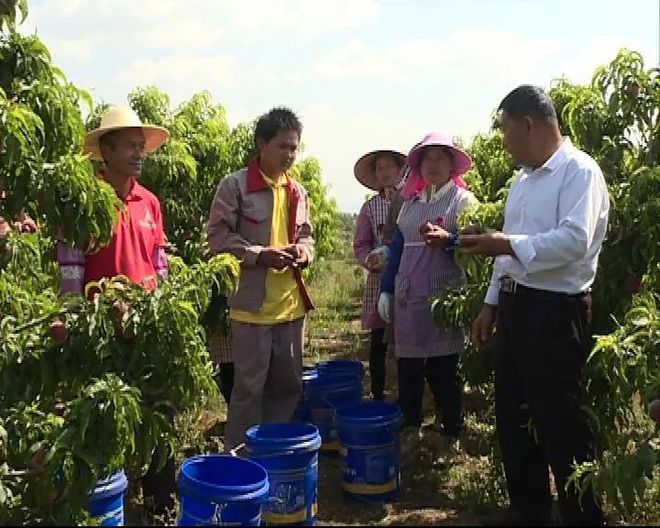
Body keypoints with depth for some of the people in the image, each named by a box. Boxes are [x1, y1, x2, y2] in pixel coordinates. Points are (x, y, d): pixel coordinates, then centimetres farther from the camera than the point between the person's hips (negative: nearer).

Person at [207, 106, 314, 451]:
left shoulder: (297, 191, 12)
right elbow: (218, 236, -9)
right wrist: (260, 255, -19)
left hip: (291, 303, 6)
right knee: (249, 387, 1)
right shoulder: (235, 186, -7)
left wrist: (303, 250, -1)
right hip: (252, 303, -6)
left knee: (289, 384, 14)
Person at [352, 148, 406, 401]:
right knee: (378, 344, 7)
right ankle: (377, 397, 18)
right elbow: (361, 245, 10)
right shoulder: (371, 207, 7)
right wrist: (371, 262, -9)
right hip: (379, 282, 2)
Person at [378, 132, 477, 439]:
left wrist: (447, 240, -24)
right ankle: (407, 431, 21)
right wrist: (386, 290, 14)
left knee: (444, 372, 0)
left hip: (445, 298, -5)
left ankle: (451, 436, 12)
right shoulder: (411, 203, 16)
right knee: (407, 369, 9)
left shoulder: (464, 201, 1)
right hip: (408, 298, 5)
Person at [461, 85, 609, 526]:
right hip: (515, 306, 9)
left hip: (557, 311, -9)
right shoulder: (523, 179, 15)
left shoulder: (579, 171, -12)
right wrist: (492, 304, 17)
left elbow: (575, 239, -25)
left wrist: (506, 244, -29)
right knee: (512, 415, 17)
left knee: (561, 424, 1)